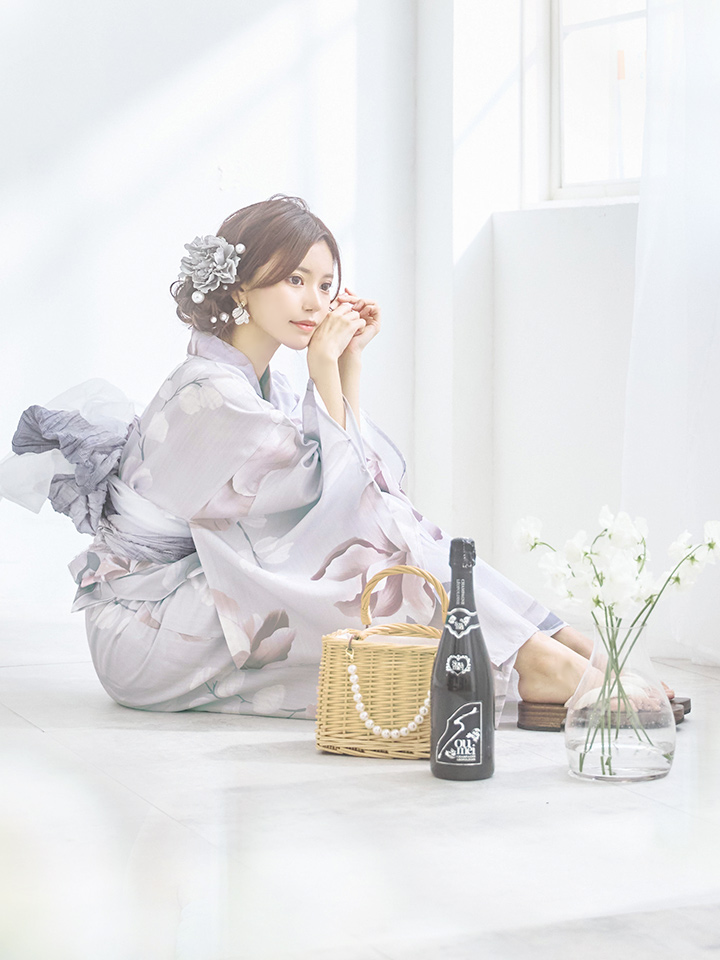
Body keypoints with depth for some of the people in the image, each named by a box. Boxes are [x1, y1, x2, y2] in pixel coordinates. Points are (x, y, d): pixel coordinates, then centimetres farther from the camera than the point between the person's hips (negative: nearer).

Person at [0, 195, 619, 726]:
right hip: (147, 641, -8)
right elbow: (336, 493, -17)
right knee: (381, 534, -21)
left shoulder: (259, 384, 9)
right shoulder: (209, 393, -21)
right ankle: (531, 664, -19)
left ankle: (562, 647, -13)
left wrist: (351, 362, -1)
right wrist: (325, 368, -16)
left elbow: (370, 478, 2)